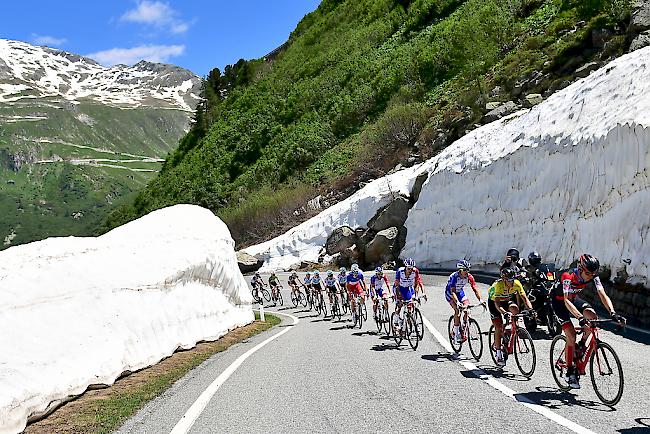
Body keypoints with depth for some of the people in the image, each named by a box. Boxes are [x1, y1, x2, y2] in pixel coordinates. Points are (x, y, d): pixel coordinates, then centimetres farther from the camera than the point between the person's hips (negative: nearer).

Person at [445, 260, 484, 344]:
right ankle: (456, 334, -16)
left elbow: (475, 289, -20)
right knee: (457, 310, -24)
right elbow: (453, 291, -37)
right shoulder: (454, 276, -32)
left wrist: (480, 299, -35)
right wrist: (457, 302, -51)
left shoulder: (469, 277, -19)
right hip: (450, 293, -5)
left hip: (460, 292, 5)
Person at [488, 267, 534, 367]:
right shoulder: (499, 285, -36)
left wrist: (530, 309, -40)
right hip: (494, 301, -4)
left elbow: (525, 298, -23)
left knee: (515, 309, -30)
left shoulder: (517, 284, -24)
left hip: (507, 300, 4)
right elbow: (497, 303, -44)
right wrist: (504, 313, -61)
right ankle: (499, 355, -6)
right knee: (499, 327, -13)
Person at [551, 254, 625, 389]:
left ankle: (581, 345, 3)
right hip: (559, 302, -5)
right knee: (571, 337, -15)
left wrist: (612, 313, -43)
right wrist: (580, 317, -56)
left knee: (593, 317, -24)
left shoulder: (593, 277, -19)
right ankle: (570, 372, -1)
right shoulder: (568, 276, -35)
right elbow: (567, 301, -42)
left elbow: (603, 295, -26)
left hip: (574, 298, 5)